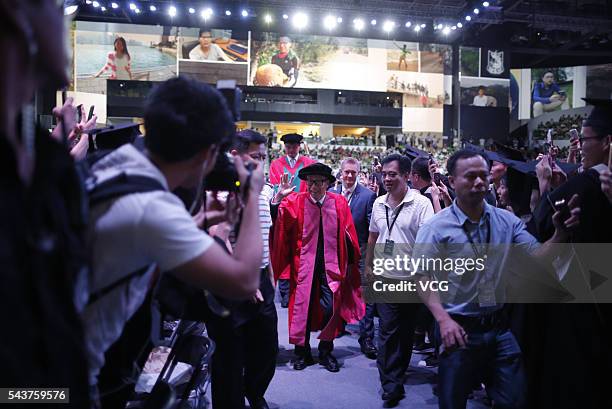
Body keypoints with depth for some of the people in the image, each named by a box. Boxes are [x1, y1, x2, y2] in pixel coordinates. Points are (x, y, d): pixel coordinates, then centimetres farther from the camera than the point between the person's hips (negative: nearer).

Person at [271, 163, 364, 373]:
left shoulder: (340, 203, 2)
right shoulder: (295, 202, -2)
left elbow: (348, 234, 7)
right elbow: (282, 227, -9)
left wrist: (350, 263, 9)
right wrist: (278, 200, -22)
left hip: (331, 263, 1)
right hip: (305, 262, -1)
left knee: (331, 307, -1)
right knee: (302, 305, 3)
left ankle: (326, 351, 20)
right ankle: (302, 352, 22)